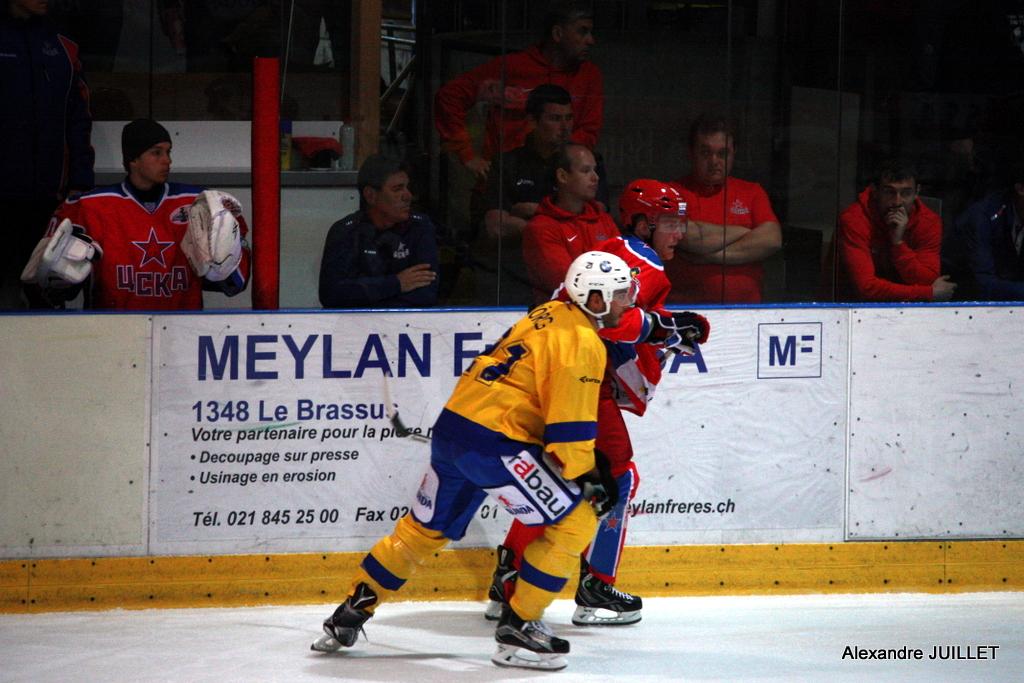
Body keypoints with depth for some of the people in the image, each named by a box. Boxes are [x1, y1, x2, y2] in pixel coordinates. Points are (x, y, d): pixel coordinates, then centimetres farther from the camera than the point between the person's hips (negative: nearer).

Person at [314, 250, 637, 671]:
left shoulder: (549, 315, 17)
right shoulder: (582, 344, -12)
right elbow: (570, 428, -17)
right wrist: (588, 478, -5)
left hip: (453, 427, 10)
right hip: (494, 443, -10)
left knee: (425, 528, 22)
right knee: (575, 523, -3)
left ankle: (350, 615, 27)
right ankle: (518, 629, -2)